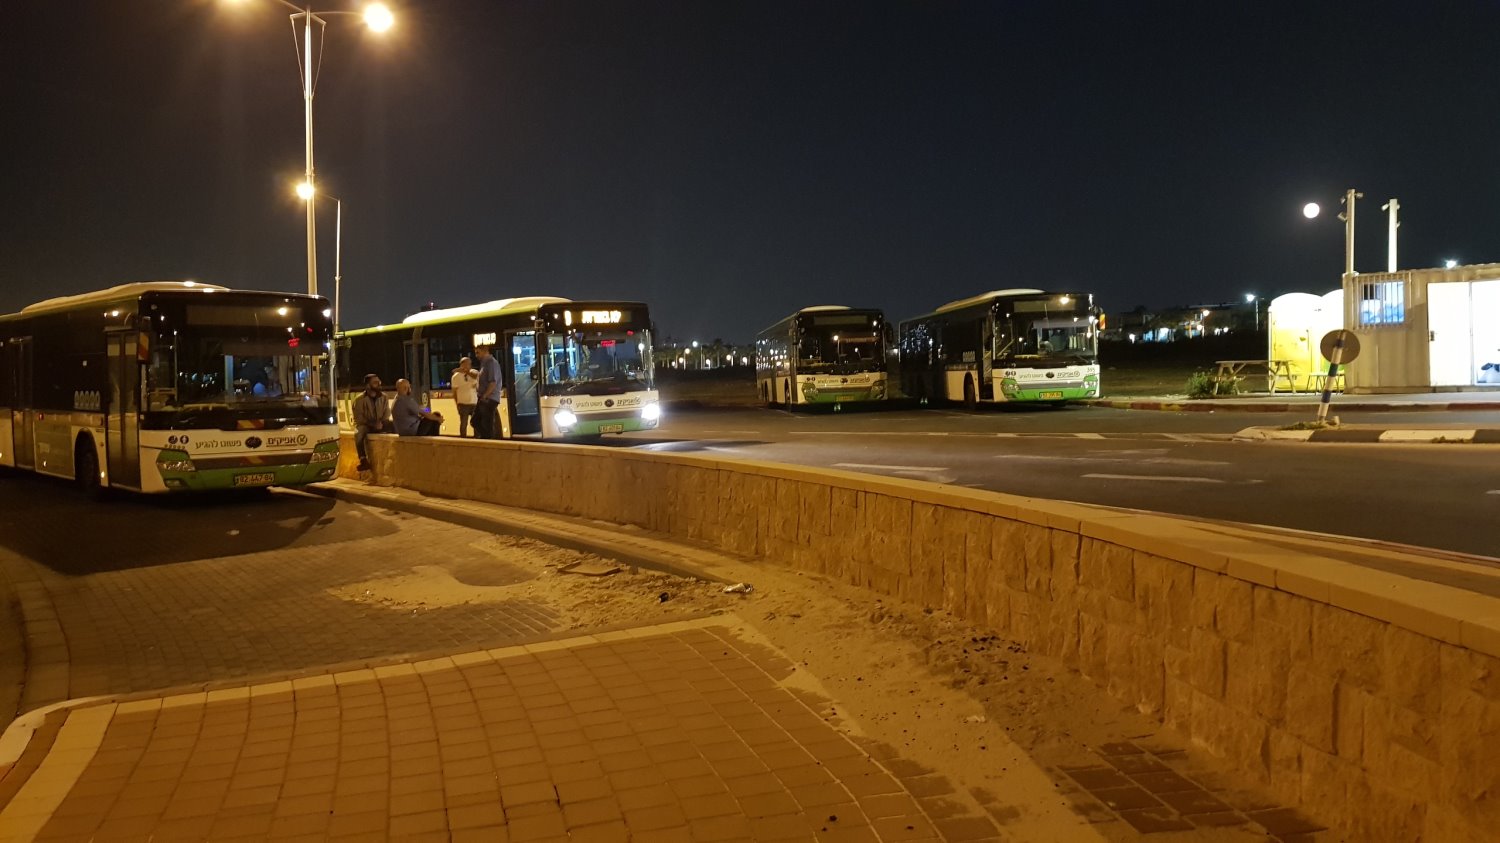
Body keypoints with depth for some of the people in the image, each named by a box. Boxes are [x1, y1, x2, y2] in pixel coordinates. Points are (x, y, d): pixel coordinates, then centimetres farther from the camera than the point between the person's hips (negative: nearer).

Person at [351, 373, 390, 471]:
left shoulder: (383, 397, 4)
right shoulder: (360, 400, -8)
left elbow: (387, 413, 5)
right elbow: (358, 418, -9)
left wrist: (381, 422, -17)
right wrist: (372, 424, -22)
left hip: (380, 425, 3)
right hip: (365, 425, -3)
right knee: (358, 433, -37)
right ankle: (363, 460, -37)